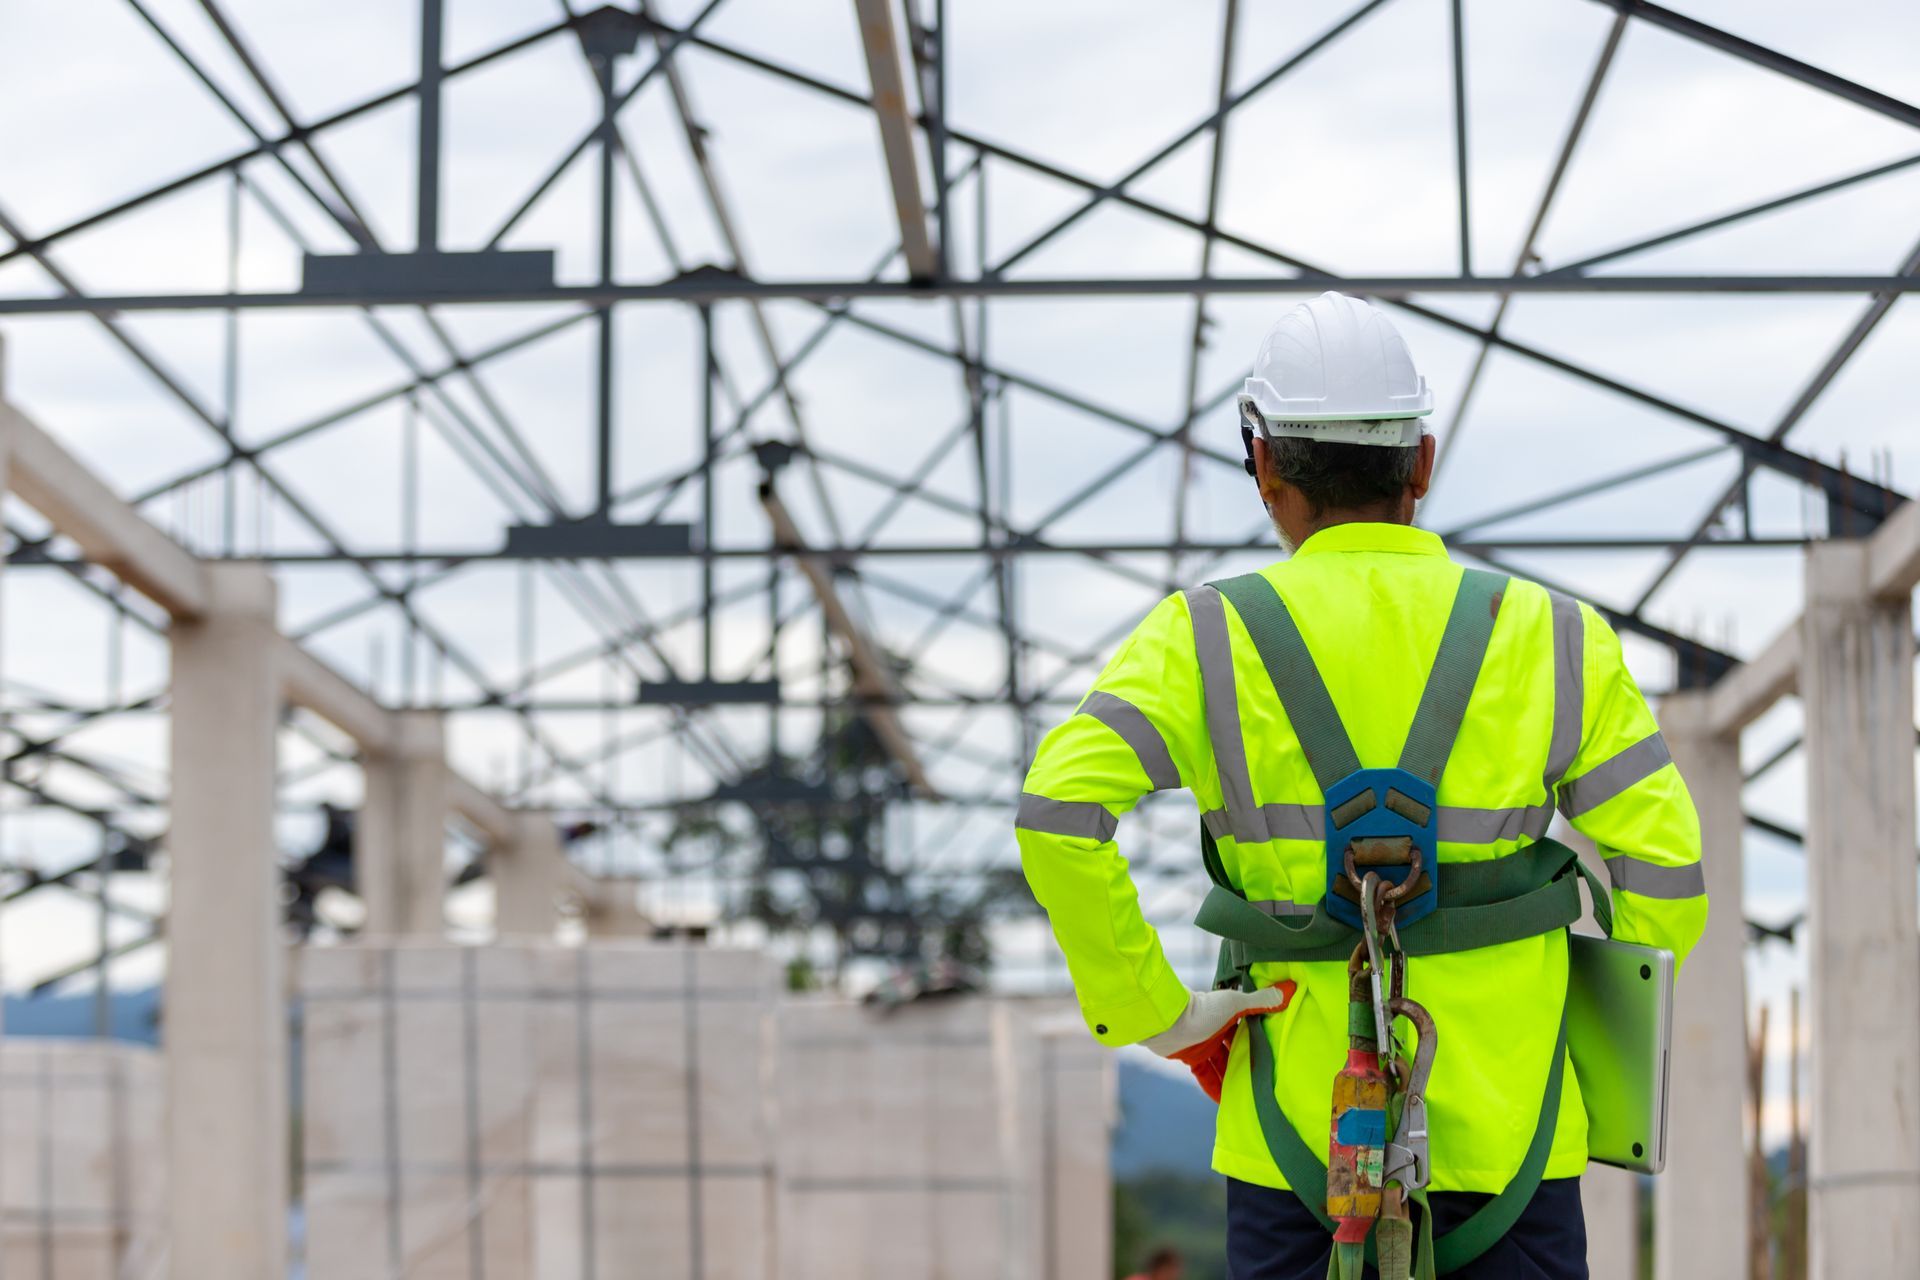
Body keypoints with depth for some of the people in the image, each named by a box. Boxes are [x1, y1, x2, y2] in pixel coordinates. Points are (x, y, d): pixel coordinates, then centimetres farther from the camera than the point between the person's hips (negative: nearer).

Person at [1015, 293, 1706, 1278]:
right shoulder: (1552, 640, 1)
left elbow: (1059, 812, -16)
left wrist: (1148, 1008, -7)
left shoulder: (1208, 640, -2)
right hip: (1507, 1129, 0)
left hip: (1300, 1132, 0)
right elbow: (1664, 872, -3)